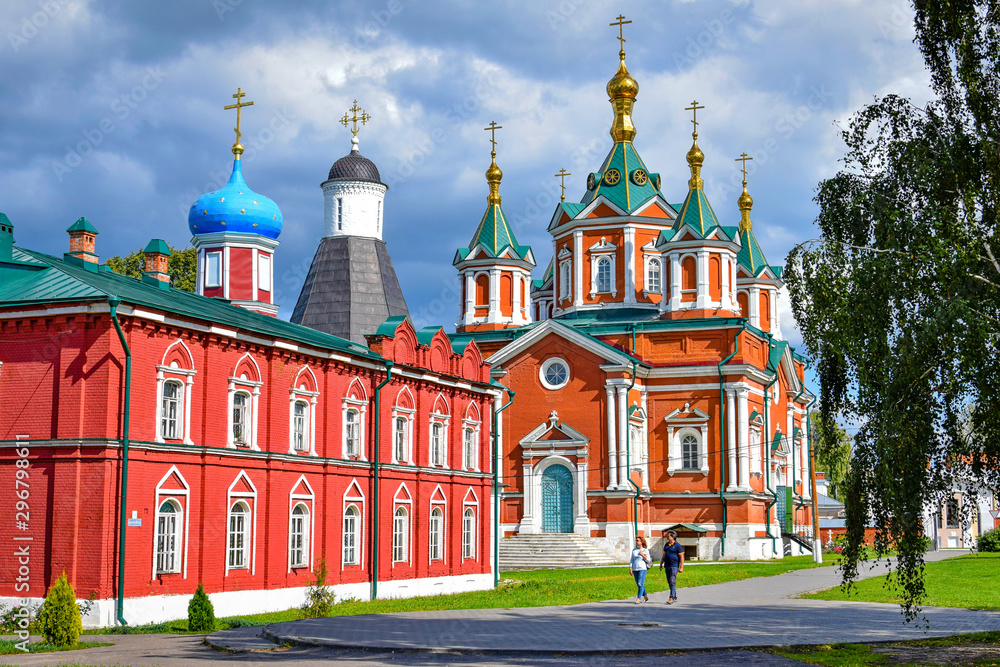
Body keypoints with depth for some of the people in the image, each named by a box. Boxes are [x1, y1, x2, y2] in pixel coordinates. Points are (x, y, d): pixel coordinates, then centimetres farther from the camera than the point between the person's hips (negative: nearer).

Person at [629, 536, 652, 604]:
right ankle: (645, 596, 27)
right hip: (635, 569, 5)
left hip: (642, 568, -5)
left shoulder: (645, 550, 1)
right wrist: (630, 568, 4)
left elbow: (648, 561, -1)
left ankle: (638, 599, -16)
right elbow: (632, 560, 14)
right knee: (638, 585, 10)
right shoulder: (634, 550, 13)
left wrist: (643, 555, -13)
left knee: (640, 584, -14)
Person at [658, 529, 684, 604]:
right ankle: (675, 597, 18)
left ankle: (671, 598, -19)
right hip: (667, 566, 8)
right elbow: (664, 555, 22)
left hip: (674, 566, -8)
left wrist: (681, 567, -13)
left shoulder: (677, 545, -7)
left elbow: (682, 557, -8)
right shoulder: (667, 545, 14)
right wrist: (661, 564, 18)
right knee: (669, 582, 9)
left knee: (672, 582, -15)